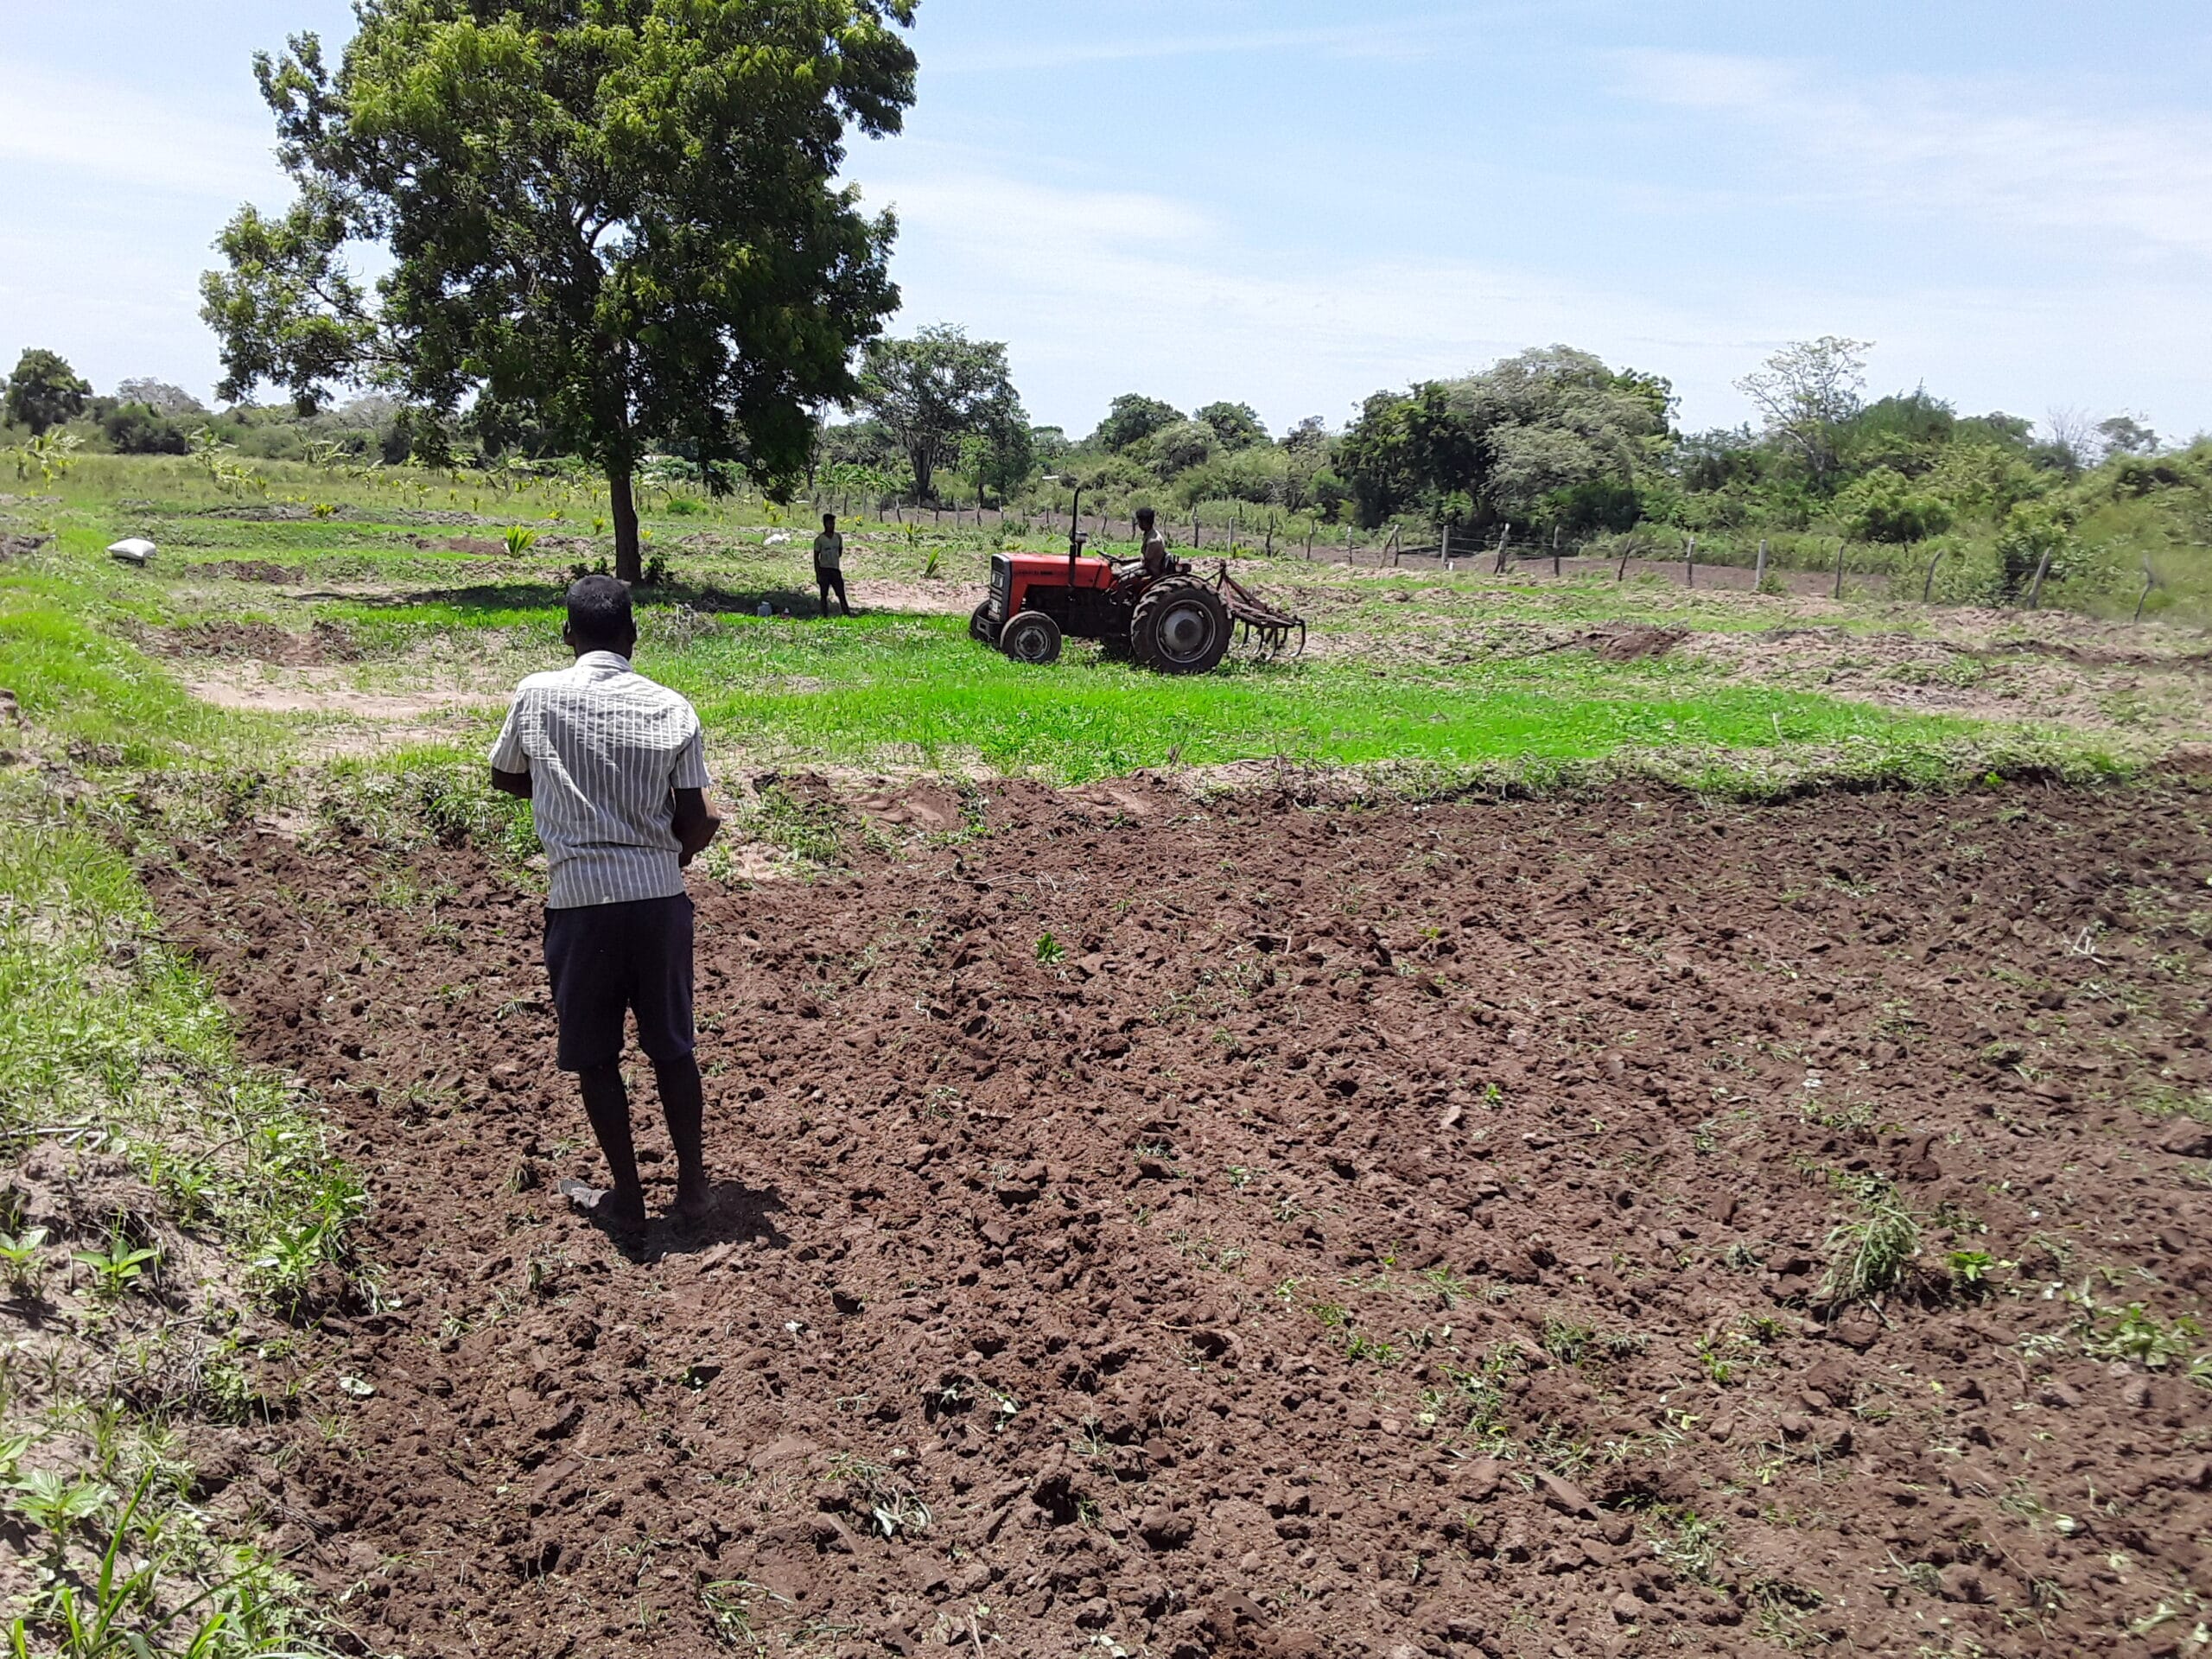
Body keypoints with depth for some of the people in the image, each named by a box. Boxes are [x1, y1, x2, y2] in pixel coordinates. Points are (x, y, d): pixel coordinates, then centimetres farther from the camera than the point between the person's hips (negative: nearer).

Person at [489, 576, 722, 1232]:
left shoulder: (537, 695, -3)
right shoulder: (672, 708, -1)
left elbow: (505, 777, 15)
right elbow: (694, 824, 0)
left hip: (581, 897, -2)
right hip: (660, 894, 2)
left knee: (594, 1054, 13)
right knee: (672, 1046, 16)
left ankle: (626, 1196, 20)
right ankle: (691, 1184, 25)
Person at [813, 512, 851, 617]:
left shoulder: (838, 537, 6)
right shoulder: (819, 539, -6)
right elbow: (816, 558, -4)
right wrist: (817, 575, -9)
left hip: (836, 570, 3)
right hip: (824, 570, -3)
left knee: (841, 594, 1)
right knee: (824, 595, 1)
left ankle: (848, 614, 0)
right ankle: (825, 616, 5)